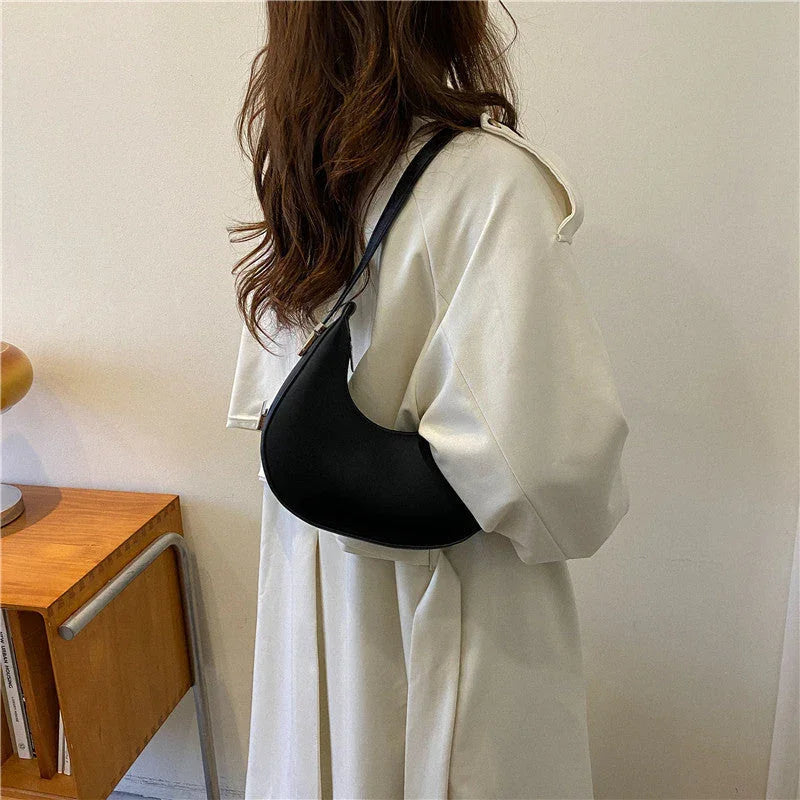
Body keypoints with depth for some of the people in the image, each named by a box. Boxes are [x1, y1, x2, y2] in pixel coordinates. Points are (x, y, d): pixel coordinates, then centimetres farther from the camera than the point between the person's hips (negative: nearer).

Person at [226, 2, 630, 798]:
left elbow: (272, 407, 7)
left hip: (314, 581, 7)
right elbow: (540, 455, -31)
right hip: (447, 605, -6)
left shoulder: (307, 173, -1)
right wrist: (579, 515, -10)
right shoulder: (490, 180, -24)